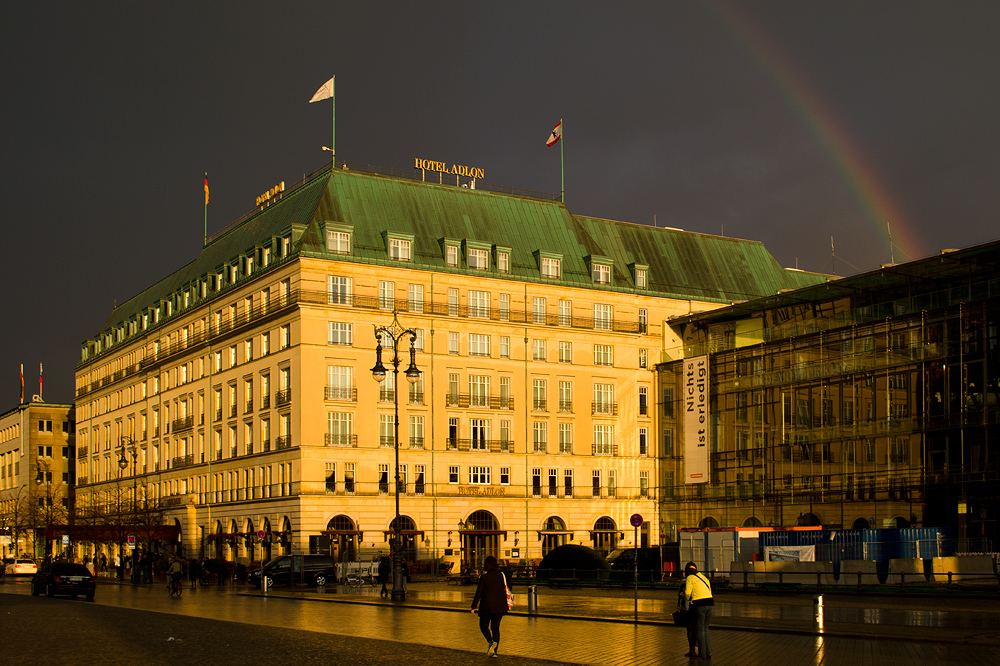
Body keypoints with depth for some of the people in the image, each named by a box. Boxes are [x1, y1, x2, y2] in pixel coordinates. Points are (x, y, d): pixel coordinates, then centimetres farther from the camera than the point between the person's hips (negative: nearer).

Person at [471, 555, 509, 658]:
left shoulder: (484, 577, -9)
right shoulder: (501, 575, 2)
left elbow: (479, 593, -8)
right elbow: (504, 591, 8)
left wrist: (474, 606, -2)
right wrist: (505, 605, 20)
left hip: (487, 606, -4)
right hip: (499, 606, 4)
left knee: (484, 626, 12)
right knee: (495, 627, 10)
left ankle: (491, 641, -15)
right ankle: (494, 651, 4)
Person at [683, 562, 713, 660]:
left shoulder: (690, 578, 1)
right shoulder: (703, 577, 22)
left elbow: (687, 593, -4)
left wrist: (687, 599, 18)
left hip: (700, 604, -7)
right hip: (710, 603, 7)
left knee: (699, 630, 2)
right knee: (705, 629, 16)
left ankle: (702, 654, 4)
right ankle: (709, 653, 14)